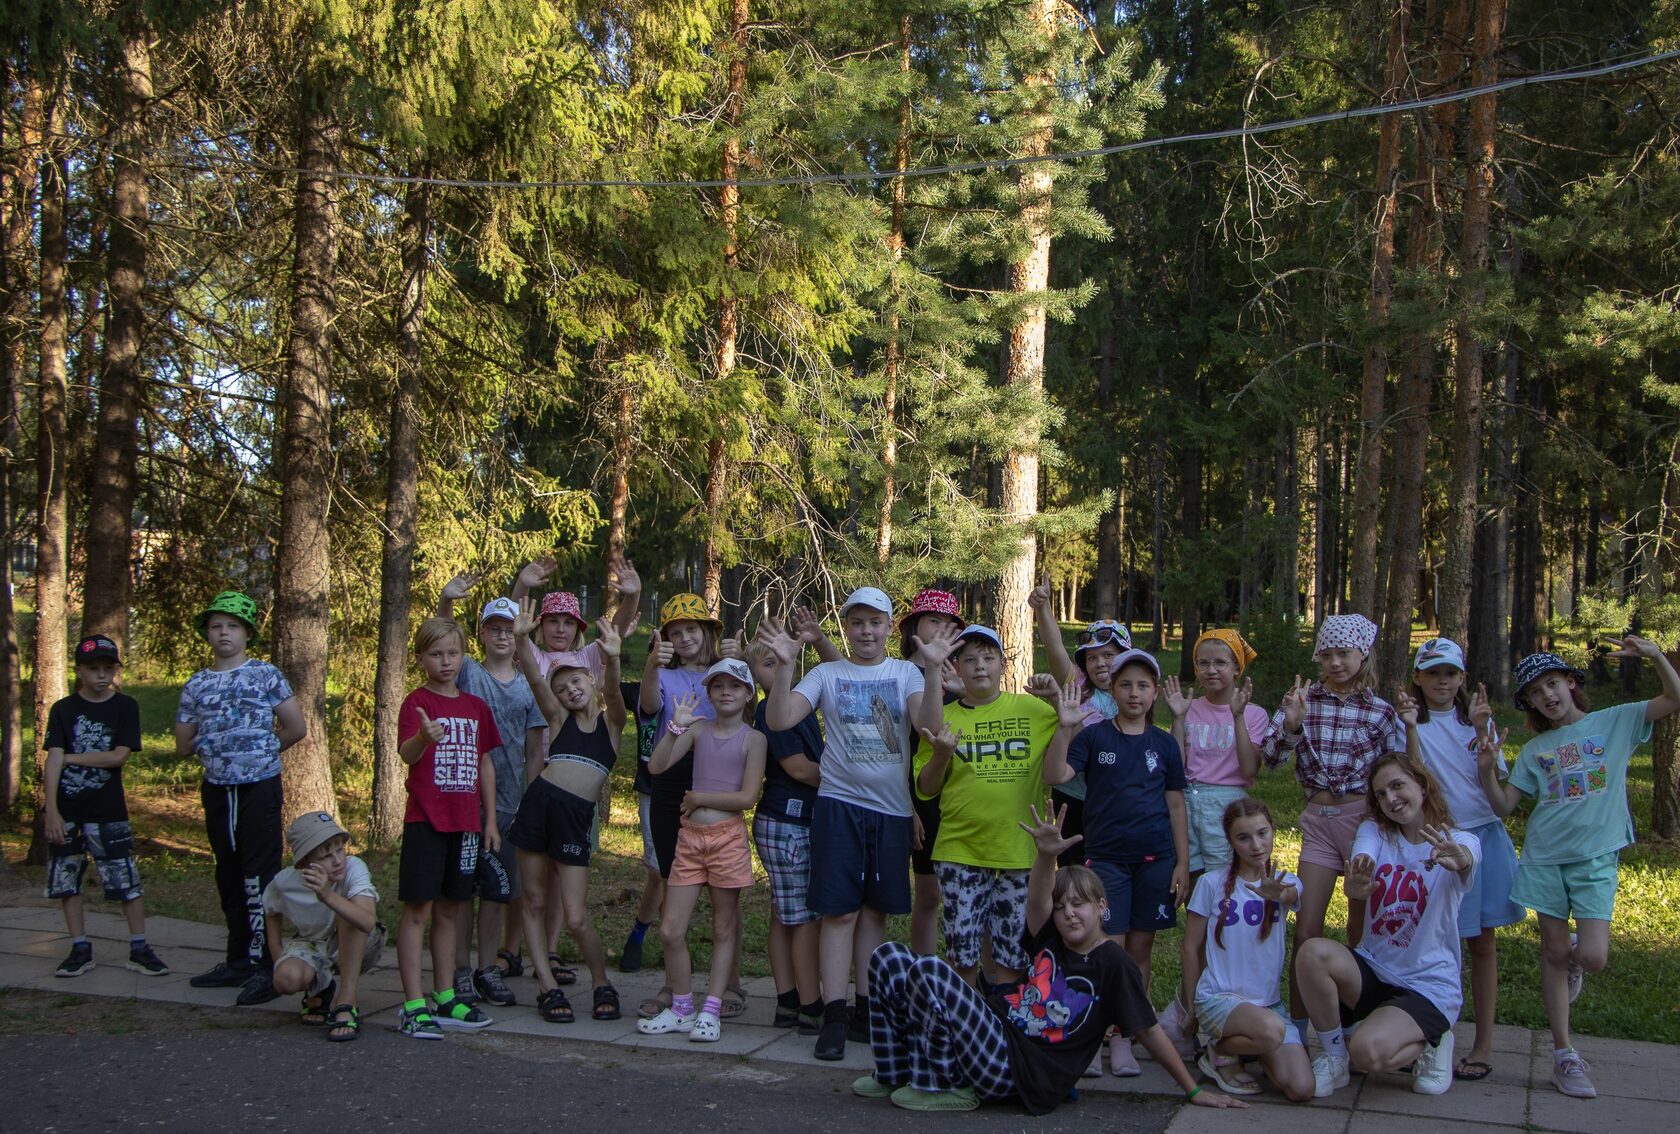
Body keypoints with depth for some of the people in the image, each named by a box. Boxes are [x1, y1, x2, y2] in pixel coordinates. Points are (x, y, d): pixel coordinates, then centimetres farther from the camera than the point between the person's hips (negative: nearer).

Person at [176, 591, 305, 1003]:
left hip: (260, 788, -5)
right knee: (229, 877, 13)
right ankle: (238, 960, 23)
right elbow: (184, 745, 12)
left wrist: (261, 749, 4)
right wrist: (224, 742, 6)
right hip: (217, 791, 5)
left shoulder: (266, 675, -3)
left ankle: (266, 965, -5)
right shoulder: (196, 685, 8)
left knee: (260, 876, -8)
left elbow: (295, 728, 0)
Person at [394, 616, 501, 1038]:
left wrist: (490, 820, 13)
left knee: (449, 909, 12)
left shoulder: (476, 707, 11)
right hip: (426, 820, -5)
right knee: (418, 909, -4)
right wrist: (425, 737, -46)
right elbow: (406, 754, -23)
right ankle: (413, 1006, -1)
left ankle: (445, 999, 20)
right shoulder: (417, 703, -7)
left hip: (465, 823, 6)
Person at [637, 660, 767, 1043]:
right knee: (670, 931, 2)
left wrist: (698, 798, -6)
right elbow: (656, 766, -4)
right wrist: (676, 727, -14)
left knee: (724, 930, 6)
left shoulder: (753, 739, -3)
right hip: (690, 837, 4)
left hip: (728, 838, -3)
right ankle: (681, 1009, 17)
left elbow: (747, 797, -11)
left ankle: (711, 1011, 12)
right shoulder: (698, 730, 7)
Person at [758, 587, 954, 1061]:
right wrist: (785, 665, -22)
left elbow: (929, 722, -14)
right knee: (840, 910, -3)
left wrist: (933, 669, -27)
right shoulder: (826, 674, 4)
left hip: (891, 808, 2)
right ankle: (833, 1016, -1)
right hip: (840, 804, -1)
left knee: (875, 909, 11)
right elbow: (779, 719, -9)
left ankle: (867, 1004, 21)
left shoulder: (906, 673, 5)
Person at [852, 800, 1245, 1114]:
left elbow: (1150, 1032, -2)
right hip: (996, 1030, 8)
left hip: (1018, 1071, -8)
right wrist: (1046, 856, -30)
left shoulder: (1113, 964, -7)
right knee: (888, 957, 4)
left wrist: (1193, 1091, -1)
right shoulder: (1050, 938, 10)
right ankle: (895, 1074, 10)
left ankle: (942, 1089, -8)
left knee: (928, 970, -25)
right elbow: (1037, 901, -9)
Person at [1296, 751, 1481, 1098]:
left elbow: (1467, 861, -32)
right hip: (1372, 970, 4)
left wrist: (1458, 860, -59)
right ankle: (1334, 1054, -6)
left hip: (1429, 986, -3)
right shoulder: (1374, 831, 2)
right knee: (1312, 952, -29)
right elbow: (1358, 872, -20)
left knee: (1367, 1052, -30)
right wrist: (1355, 884, -47)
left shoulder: (1460, 841, -6)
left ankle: (1429, 1043, 5)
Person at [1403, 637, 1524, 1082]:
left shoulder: (1476, 719, 7)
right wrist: (1411, 728, -24)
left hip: (1483, 835, 2)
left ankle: (1483, 1045, 11)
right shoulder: (1409, 720, 0)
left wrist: (1482, 732, -15)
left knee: (1483, 941, 5)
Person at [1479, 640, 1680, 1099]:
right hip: (1544, 856, 2)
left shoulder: (1615, 722, 6)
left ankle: (1575, 954, 26)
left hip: (1595, 857, -2)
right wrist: (1487, 770, -10)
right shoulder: (1534, 750, 11)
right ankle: (1564, 1054, 12)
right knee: (1553, 952, 3)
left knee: (1592, 958, -13)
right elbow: (1504, 806, 7)